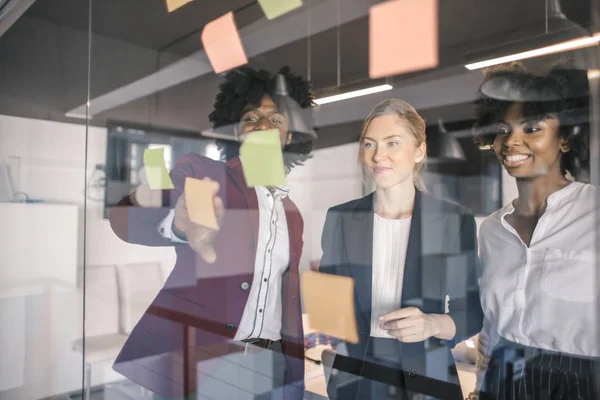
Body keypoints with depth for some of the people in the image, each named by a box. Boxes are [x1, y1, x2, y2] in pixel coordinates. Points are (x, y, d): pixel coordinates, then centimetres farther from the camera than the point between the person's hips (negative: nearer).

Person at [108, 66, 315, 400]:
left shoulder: (290, 208, 12)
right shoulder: (200, 171, -3)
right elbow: (126, 217, -20)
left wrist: (296, 365, 9)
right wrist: (178, 226, -41)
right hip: (186, 353, -4)